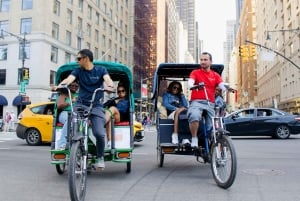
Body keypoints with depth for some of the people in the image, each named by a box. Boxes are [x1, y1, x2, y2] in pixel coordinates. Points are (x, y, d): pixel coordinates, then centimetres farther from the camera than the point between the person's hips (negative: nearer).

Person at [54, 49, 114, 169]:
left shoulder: (100, 70, 5)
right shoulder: (78, 71, 9)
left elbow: (107, 79, -14)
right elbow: (69, 79, -11)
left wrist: (110, 86, -38)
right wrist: (60, 85, -33)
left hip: (96, 106, -1)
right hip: (80, 104, 2)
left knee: (99, 133, -16)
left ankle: (100, 157, 10)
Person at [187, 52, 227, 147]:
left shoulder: (215, 75, 18)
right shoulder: (195, 72, 11)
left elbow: (222, 85, 0)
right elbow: (190, 81, -9)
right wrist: (192, 86, -34)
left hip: (210, 104, 3)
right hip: (197, 102, -3)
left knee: (213, 127, -9)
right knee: (194, 116, -34)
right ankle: (194, 139, -14)